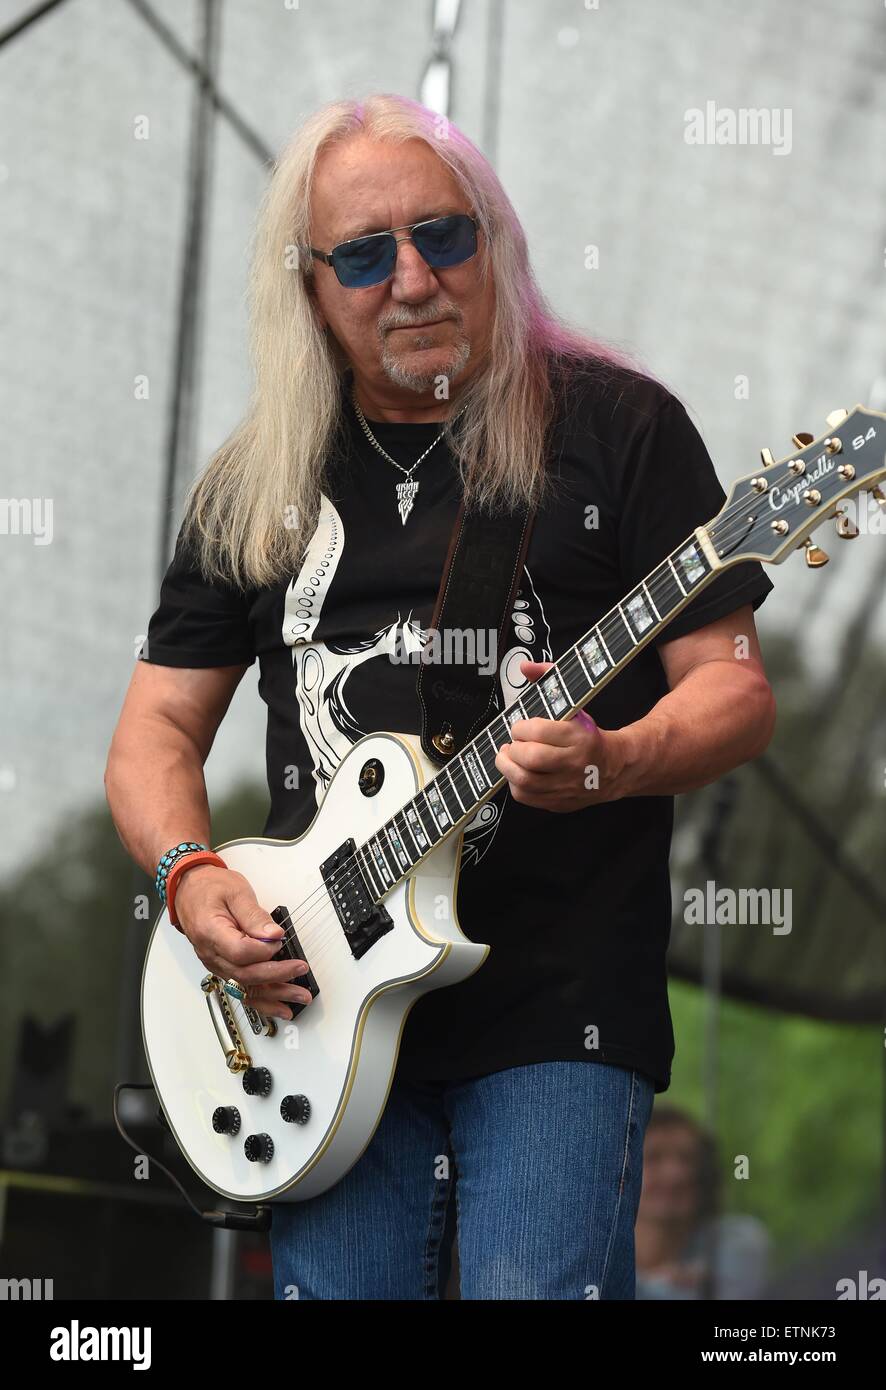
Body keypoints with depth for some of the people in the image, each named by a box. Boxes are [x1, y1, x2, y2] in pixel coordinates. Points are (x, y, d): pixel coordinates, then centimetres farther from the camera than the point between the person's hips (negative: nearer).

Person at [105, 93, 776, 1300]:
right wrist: (192, 880, -5)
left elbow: (735, 688, -1)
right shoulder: (254, 487, 13)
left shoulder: (615, 427, 1)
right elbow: (159, 726, 16)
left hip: (560, 1011, -4)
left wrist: (615, 763, -22)